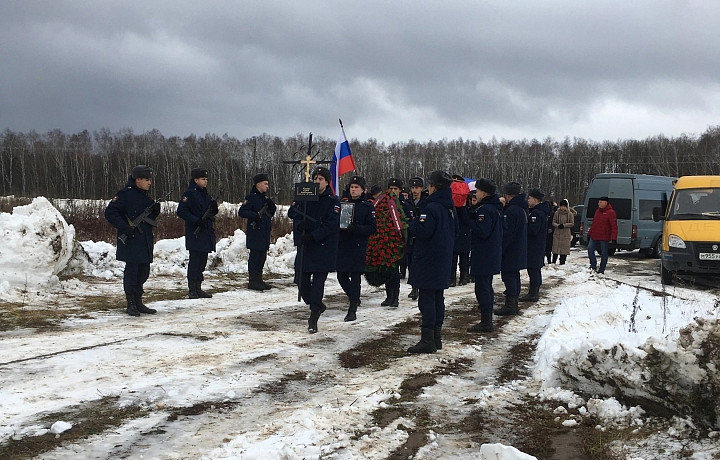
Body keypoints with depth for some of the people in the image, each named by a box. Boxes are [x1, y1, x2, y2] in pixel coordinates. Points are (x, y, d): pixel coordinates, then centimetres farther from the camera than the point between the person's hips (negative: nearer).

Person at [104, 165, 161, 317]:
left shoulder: (146, 197, 15)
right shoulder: (125, 194, -10)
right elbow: (110, 212, -12)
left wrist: (155, 211, -1)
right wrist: (125, 227, -20)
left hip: (145, 241, 8)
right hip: (130, 241, -8)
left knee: (144, 272, 10)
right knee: (131, 270, -3)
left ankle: (138, 302, 20)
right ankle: (131, 304, 6)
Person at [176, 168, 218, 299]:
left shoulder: (205, 194, 16)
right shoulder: (189, 194, -9)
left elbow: (213, 212, 22)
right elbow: (181, 211, -15)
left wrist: (214, 207, -1)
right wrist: (196, 220, -21)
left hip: (207, 232, 8)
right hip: (195, 234, -8)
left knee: (202, 261, 10)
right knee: (195, 261, -6)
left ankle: (198, 289, 17)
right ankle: (192, 290, -1)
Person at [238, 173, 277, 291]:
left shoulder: (265, 197, 16)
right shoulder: (251, 197, -9)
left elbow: (271, 213, 20)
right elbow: (241, 212, -15)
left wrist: (271, 205, 0)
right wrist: (256, 215, -22)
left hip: (265, 232, 8)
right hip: (255, 231, -8)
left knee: (262, 256, 11)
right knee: (254, 256, -5)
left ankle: (259, 280, 19)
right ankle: (252, 281, -1)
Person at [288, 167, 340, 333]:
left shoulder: (332, 201, -4)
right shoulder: (305, 198, 9)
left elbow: (330, 225, -12)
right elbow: (295, 216, 7)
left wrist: (313, 236, -21)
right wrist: (300, 225, -17)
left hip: (324, 248, -4)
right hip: (304, 247, 4)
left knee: (318, 282, -5)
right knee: (302, 280, 4)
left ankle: (313, 318, 1)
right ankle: (317, 306, 29)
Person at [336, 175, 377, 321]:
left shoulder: (368, 206, 0)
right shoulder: (342, 202, 10)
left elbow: (372, 228, -5)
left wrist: (355, 229, -19)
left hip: (358, 246, -4)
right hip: (342, 245, 4)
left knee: (355, 276, -4)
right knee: (341, 276, 5)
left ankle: (353, 310, 3)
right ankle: (354, 298, 32)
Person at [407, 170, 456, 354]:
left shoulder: (431, 207, -17)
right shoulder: (450, 207, 11)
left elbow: (423, 231, -23)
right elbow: (455, 231, 19)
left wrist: (413, 223, -5)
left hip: (428, 261, -9)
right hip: (444, 260, 9)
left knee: (426, 299, -6)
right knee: (438, 298, 13)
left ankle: (427, 340, -7)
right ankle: (436, 338, 19)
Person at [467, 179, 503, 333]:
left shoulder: (485, 209, -18)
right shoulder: (495, 208, 14)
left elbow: (482, 231, -26)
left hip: (483, 256, -11)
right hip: (493, 255, 11)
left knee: (482, 288, -7)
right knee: (487, 286, 18)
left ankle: (486, 322, -5)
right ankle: (487, 319, 26)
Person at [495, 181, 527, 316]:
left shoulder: (511, 210, -19)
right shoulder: (522, 209, 11)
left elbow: (507, 233, -21)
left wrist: (500, 249, -16)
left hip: (510, 253, -10)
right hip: (520, 252, 10)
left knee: (509, 276, -6)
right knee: (514, 276, 16)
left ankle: (510, 306, -4)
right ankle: (514, 303, 24)